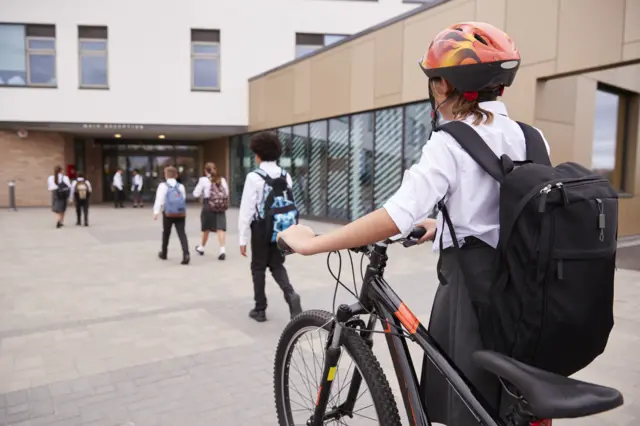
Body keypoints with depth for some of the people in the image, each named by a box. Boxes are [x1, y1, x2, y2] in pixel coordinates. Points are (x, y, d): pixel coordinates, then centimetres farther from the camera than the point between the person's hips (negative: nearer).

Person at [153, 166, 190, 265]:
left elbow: (159, 199, -10)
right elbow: (184, 198, 10)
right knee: (181, 233, -3)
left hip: (168, 214, -2)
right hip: (181, 213, 2)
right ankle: (186, 254, -22)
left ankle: (163, 253, 33)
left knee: (166, 233, 17)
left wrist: (156, 212, -12)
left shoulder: (163, 186, -3)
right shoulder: (181, 186, 8)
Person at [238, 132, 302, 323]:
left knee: (258, 267, 11)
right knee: (277, 265, 18)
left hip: (261, 228, -4)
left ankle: (260, 309, 20)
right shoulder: (285, 176, 2)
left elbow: (247, 209, -12)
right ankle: (290, 294, -5)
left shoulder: (254, 177, -13)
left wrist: (243, 238, -6)